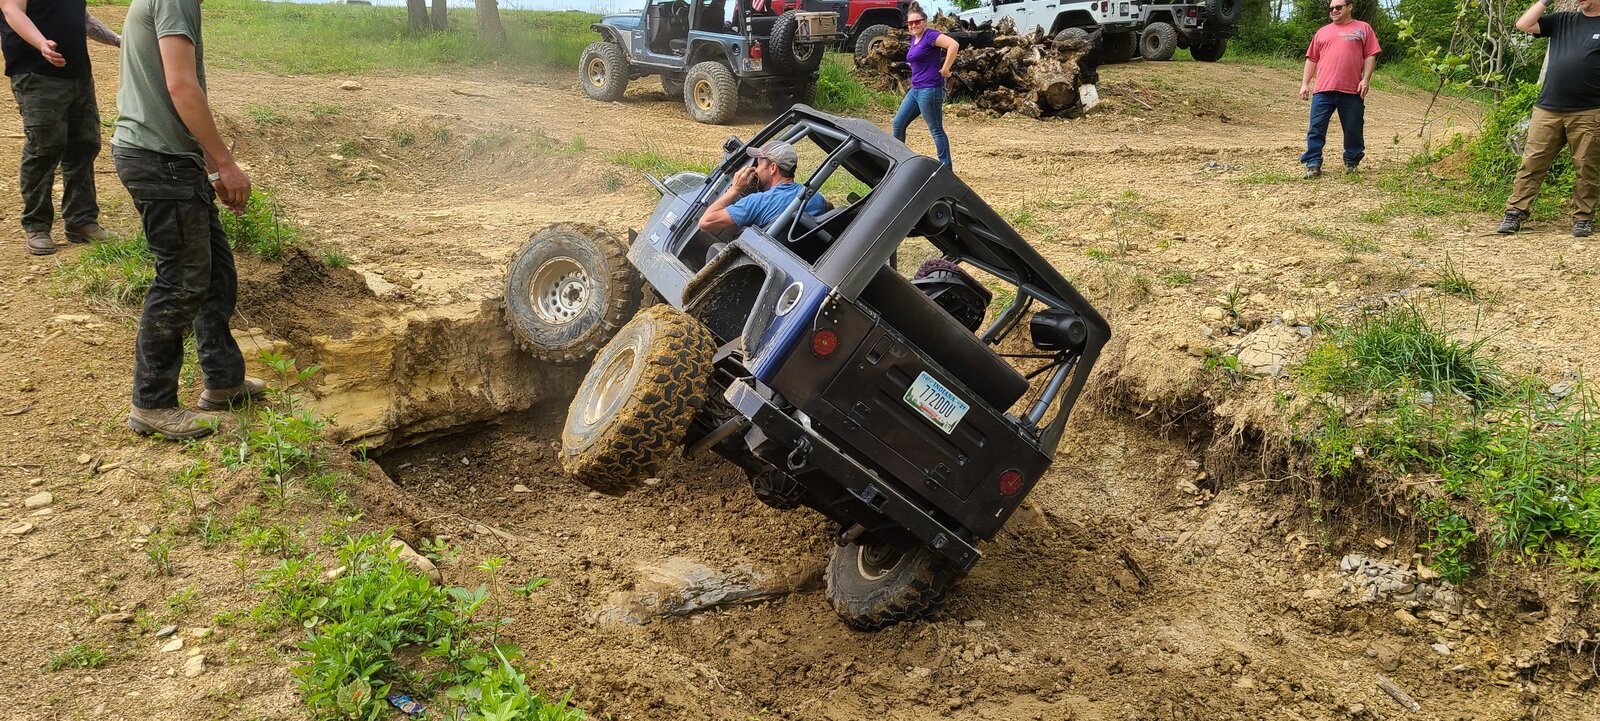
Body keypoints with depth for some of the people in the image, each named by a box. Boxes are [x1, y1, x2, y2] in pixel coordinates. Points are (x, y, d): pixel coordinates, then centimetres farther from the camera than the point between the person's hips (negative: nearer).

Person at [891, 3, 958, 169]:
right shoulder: (914, 39, 15)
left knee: (936, 130, -5)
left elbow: (954, 44, -26)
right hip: (915, 89, 10)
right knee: (898, 123, 12)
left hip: (930, 89, -10)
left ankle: (946, 169, 2)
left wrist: (945, 69, -21)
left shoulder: (930, 35, -11)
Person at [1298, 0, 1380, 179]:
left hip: (1352, 90, -2)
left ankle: (1351, 162, 19)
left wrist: (1365, 79, -8)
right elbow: (1312, 59, 18)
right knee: (1316, 129, -4)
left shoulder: (1363, 29, 10)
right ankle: (1313, 164, -1)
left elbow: (1370, 56, 5)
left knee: (1353, 130, 5)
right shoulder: (1322, 32, 18)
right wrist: (1305, 83, 9)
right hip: (1323, 90, 2)